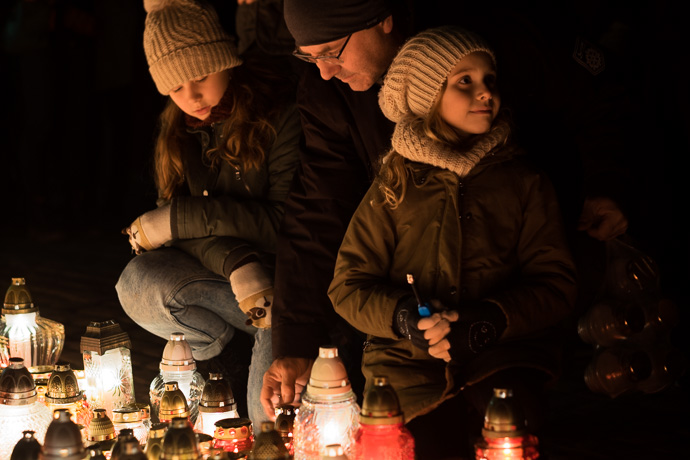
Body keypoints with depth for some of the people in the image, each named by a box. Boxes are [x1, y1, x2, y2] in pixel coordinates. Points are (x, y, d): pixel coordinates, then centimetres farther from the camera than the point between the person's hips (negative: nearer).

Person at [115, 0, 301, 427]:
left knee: (269, 413, -27)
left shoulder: (283, 115, -15)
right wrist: (237, 265, -25)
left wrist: (177, 220, -18)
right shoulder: (181, 130, 6)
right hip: (225, 277, 6)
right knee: (137, 285, -22)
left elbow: (288, 223, -19)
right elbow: (195, 229, -1)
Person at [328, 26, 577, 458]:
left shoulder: (525, 182, 12)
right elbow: (348, 286, 11)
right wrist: (406, 318, -10)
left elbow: (556, 284, 6)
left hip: (503, 356, 0)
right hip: (407, 361, 1)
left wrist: (486, 322, -12)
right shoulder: (394, 184, 12)